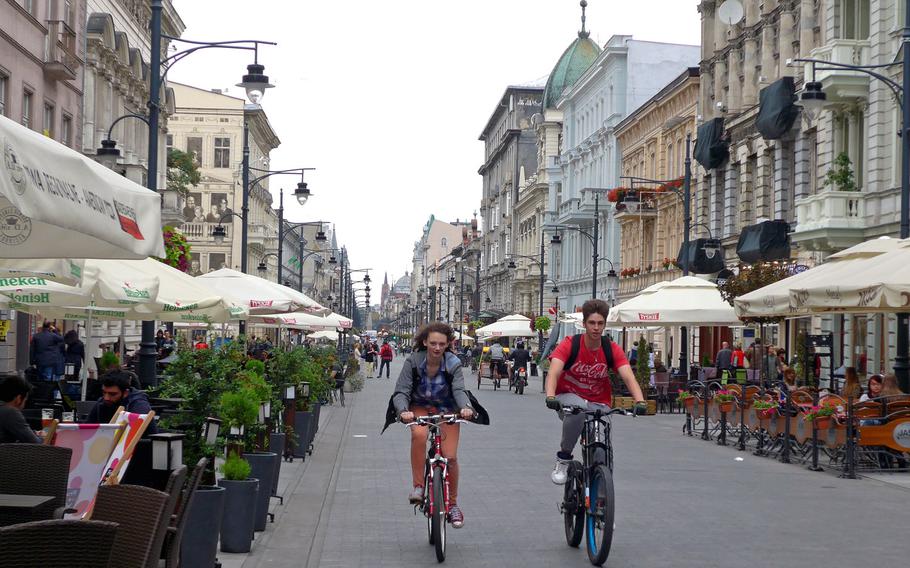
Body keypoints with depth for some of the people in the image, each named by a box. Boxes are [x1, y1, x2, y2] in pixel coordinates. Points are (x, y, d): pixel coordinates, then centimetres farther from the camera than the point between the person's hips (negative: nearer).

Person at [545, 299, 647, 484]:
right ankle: (563, 459, -19)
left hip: (599, 403, 2)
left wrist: (640, 401, -40)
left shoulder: (612, 350, -8)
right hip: (569, 396, -2)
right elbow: (553, 373, -28)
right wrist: (550, 397, -48)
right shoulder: (570, 344, -15)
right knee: (577, 409, -39)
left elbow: (628, 377, -20)